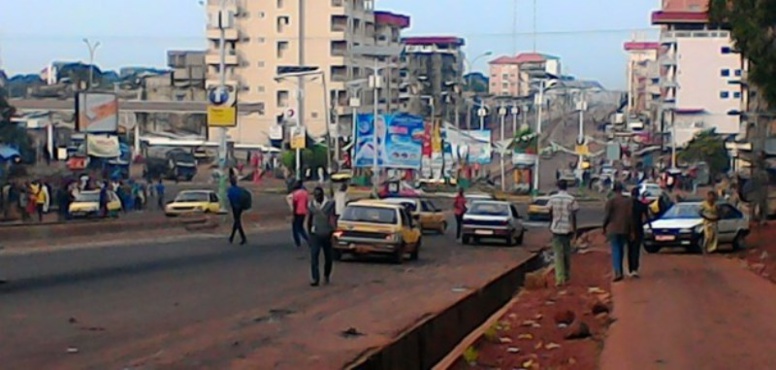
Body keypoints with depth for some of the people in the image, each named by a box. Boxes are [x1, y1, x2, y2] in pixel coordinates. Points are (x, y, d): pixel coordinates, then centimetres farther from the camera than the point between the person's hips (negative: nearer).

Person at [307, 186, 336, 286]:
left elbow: (332, 220, -12)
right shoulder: (311, 205, 1)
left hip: (327, 235, -1)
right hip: (315, 235, 1)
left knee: (328, 258, 9)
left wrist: (333, 233, -22)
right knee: (313, 257, -12)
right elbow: (309, 220, 11)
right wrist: (309, 233, 11)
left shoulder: (329, 205, -9)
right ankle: (315, 279, -12)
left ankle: (326, 276, 32)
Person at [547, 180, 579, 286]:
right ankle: (567, 276, 28)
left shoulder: (552, 198, -2)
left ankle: (560, 278, -10)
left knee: (558, 254, 0)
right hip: (568, 229, 0)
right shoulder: (571, 199, -5)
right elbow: (574, 216, -3)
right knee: (567, 252, 17)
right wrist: (574, 229, 7)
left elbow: (550, 213, 6)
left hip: (556, 229, 0)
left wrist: (551, 226, 20)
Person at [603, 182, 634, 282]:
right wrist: (631, 231, 5)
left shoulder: (610, 201, -7)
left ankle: (618, 272, -20)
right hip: (624, 230, 3)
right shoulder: (628, 201, 3)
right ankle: (619, 270, 24)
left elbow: (607, 216, -9)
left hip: (613, 229, -3)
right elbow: (631, 216, 1)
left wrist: (604, 228, 5)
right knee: (621, 250, 16)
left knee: (615, 250, -5)